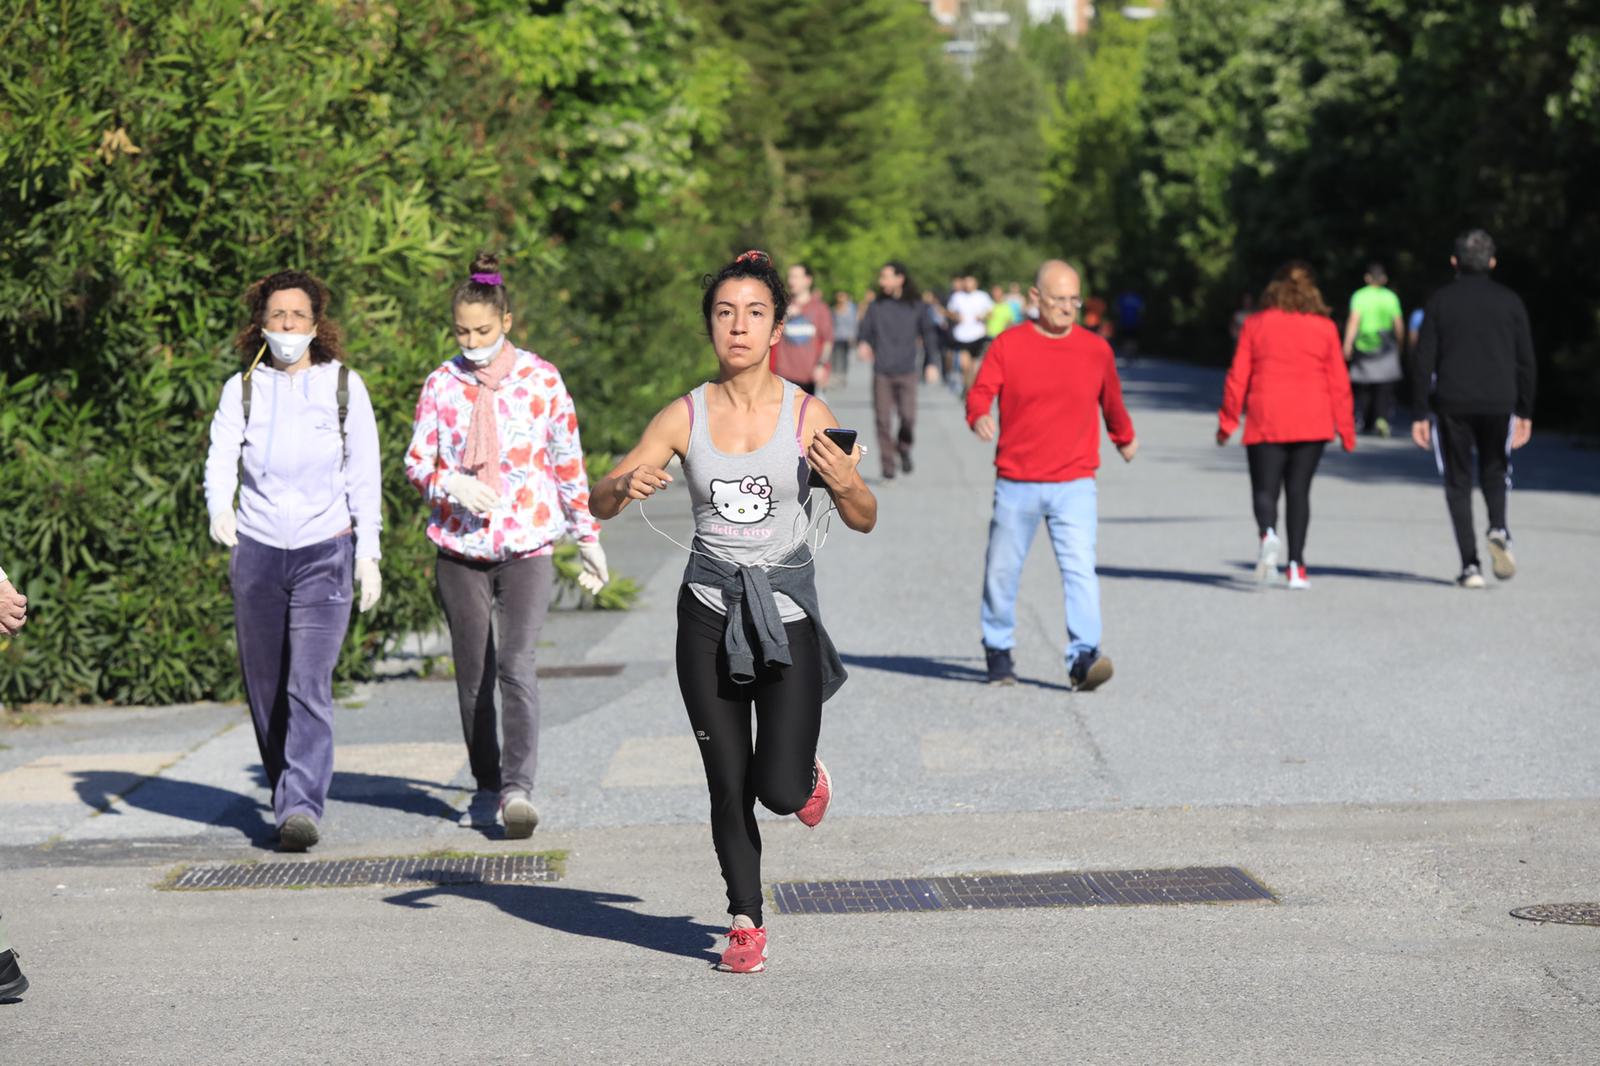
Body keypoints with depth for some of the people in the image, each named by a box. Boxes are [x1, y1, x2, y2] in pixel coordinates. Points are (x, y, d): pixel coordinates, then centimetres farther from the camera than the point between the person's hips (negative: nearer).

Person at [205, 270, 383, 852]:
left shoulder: (344, 385, 5)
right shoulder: (242, 389, 7)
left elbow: (364, 474, 6)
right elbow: (221, 456, -6)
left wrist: (368, 553, 2)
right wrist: (219, 508, -27)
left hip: (325, 549, -2)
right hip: (257, 548, 2)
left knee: (309, 686, -15)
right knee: (265, 687, 7)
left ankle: (302, 808, -18)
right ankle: (285, 792, 24)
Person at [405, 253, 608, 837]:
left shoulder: (542, 379, 1)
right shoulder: (440, 384, 3)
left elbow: (569, 464, 8)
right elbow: (416, 462, 4)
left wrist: (588, 536, 11)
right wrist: (452, 482, -17)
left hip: (528, 547, -2)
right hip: (460, 548, 2)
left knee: (517, 665, -16)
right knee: (474, 675, 7)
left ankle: (518, 788, -19)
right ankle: (486, 789, 19)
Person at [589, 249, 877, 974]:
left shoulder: (808, 416, -5)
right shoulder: (684, 417, -1)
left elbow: (864, 522, -2)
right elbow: (600, 501, 0)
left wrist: (846, 484, -24)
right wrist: (627, 488, -23)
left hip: (786, 607, -1)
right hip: (709, 609, 1)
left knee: (779, 792, -8)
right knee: (728, 786, 2)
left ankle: (809, 773, 28)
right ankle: (747, 923, 20)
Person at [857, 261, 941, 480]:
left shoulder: (915, 306, 4)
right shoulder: (876, 306, 6)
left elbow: (928, 333, 11)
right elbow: (865, 329, 7)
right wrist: (864, 343, -15)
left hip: (907, 371, -1)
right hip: (882, 372, 1)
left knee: (908, 416, -12)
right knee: (883, 419, -2)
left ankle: (904, 447, 19)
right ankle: (888, 464, 8)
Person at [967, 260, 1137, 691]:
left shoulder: (1096, 350, 5)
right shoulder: (1008, 345, -1)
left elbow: (1111, 400, 23)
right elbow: (980, 392, -8)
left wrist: (1125, 437, 39)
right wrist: (980, 417, -31)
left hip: (1074, 485, 0)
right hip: (1016, 484, 0)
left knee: (1080, 570, -15)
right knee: (1002, 571, 10)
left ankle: (1083, 659, -21)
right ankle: (998, 651, 29)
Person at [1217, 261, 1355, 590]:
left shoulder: (1256, 324, 2)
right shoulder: (1325, 328, 3)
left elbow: (1237, 377, 2)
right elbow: (1339, 383, 3)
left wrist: (1227, 421, 10)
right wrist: (1346, 429, 9)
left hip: (1265, 422, -1)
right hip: (1312, 423, 1)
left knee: (1265, 488, 3)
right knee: (1298, 490, 8)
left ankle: (1267, 533, -29)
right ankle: (1295, 565, 4)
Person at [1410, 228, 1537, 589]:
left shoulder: (1441, 301, 1)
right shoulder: (1510, 301, 4)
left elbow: (1424, 362, -3)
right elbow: (1526, 362, 3)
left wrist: (1420, 414, 0)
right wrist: (1525, 413, 10)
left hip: (1452, 405, -1)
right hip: (1499, 403, 1)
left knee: (1458, 483, 7)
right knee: (1494, 472, 19)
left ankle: (1470, 564, -1)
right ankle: (1498, 529, -10)